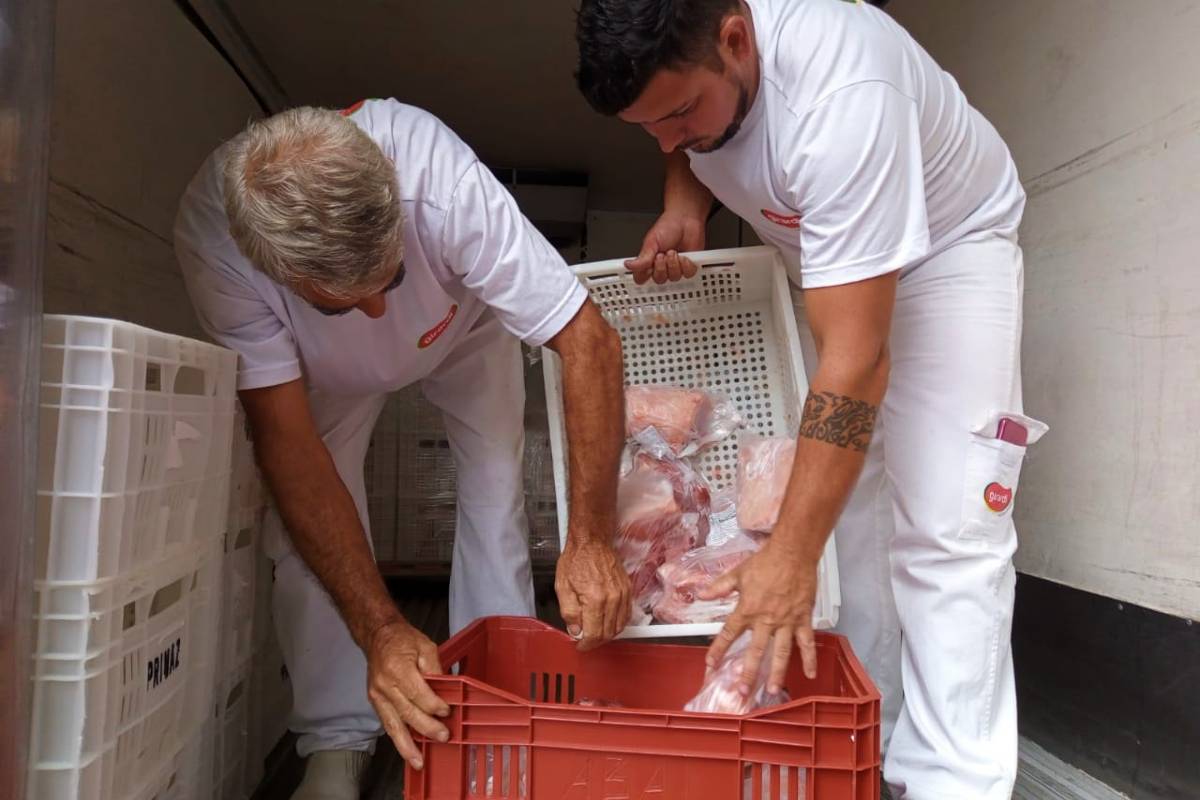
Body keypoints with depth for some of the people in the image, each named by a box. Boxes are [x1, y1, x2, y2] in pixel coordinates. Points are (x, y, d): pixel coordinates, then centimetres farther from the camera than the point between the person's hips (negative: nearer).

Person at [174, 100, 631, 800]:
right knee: (301, 519, -16)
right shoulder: (212, 237, -39)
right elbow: (286, 440, -38)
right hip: (326, 366, 1)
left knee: (498, 490, -14)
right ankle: (338, 741, 0)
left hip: (464, 327, 0)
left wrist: (591, 541, -48)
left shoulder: (442, 180, -44)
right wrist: (381, 630, -46)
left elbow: (589, 340, -40)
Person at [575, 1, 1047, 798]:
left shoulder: (842, 95, -38)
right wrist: (683, 210, -14)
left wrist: (790, 556, -38)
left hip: (945, 247, -6)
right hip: (817, 260, 6)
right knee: (841, 509, 0)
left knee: (945, 532, -16)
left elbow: (856, 361, -40)